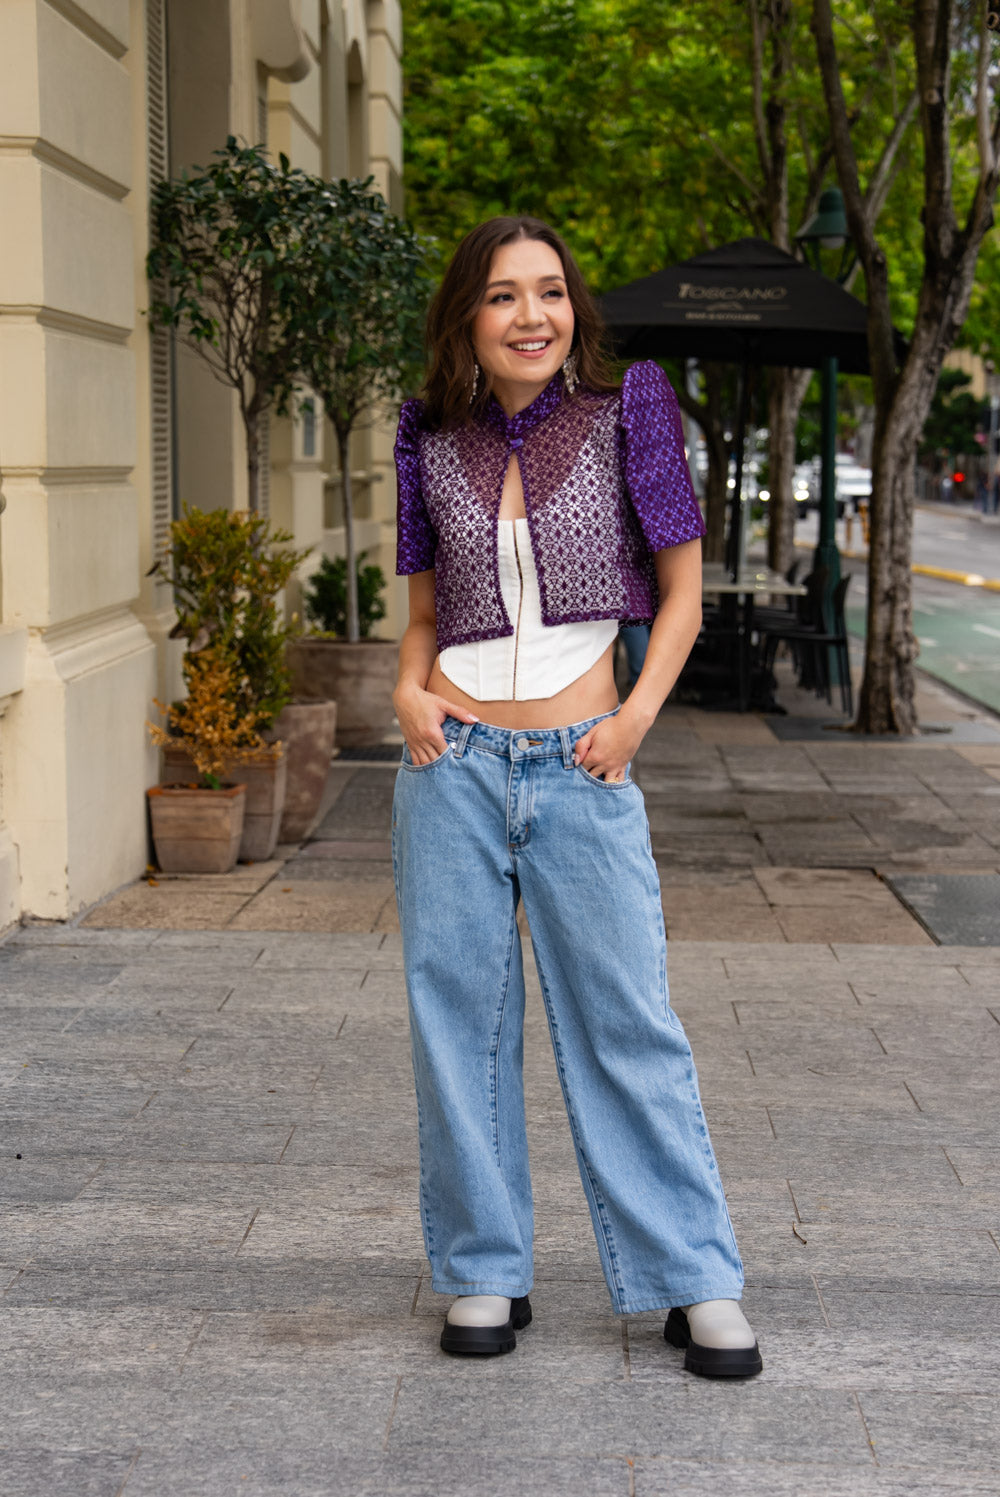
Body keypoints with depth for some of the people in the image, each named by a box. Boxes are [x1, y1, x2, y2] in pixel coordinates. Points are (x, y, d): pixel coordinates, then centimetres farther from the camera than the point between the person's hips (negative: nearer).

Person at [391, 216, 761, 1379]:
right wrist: (409, 688, -3)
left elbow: (682, 585, 5)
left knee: (626, 1021, -1)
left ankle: (697, 1283, 8)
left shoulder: (626, 411, 0)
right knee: (458, 1014, 6)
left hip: (579, 770, -2)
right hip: (453, 765, 3)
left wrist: (638, 713, -7)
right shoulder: (432, 442, 7)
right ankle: (484, 1271, 18)